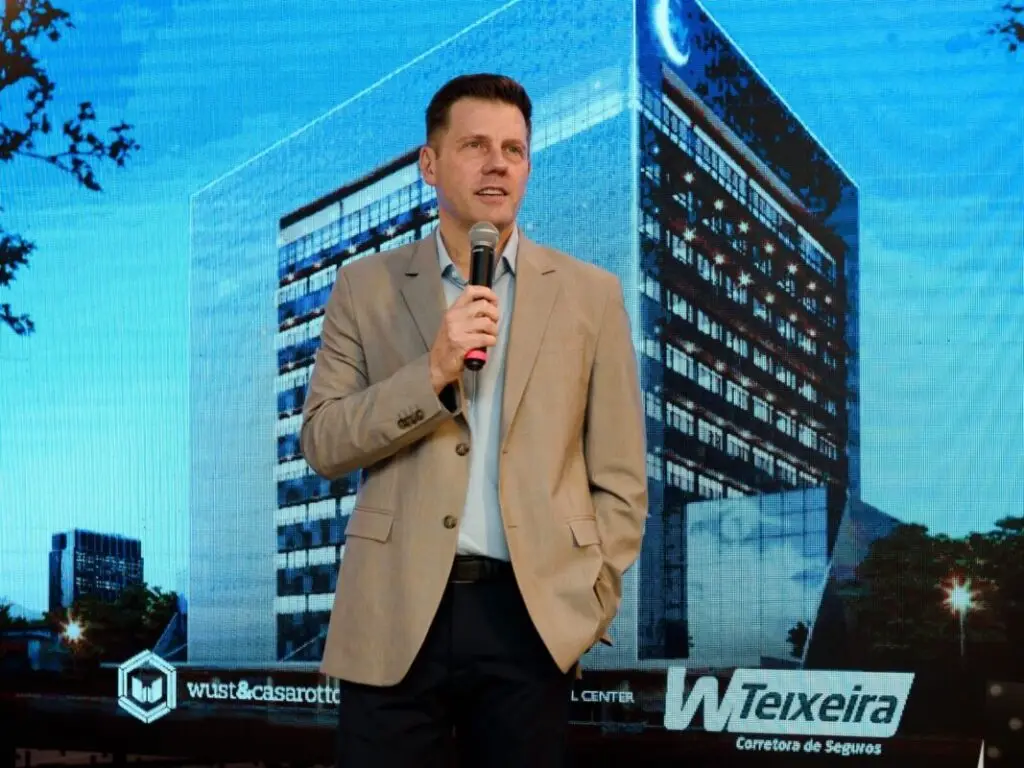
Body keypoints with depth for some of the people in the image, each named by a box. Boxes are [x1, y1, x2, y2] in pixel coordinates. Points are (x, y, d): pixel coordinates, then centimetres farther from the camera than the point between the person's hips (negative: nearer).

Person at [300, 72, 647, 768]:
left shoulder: (590, 293, 7)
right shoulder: (366, 287, 7)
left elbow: (620, 478, 7)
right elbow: (323, 443, 1)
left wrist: (592, 606, -1)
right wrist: (433, 373, -12)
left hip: (531, 615, 0)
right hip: (395, 615, 0)